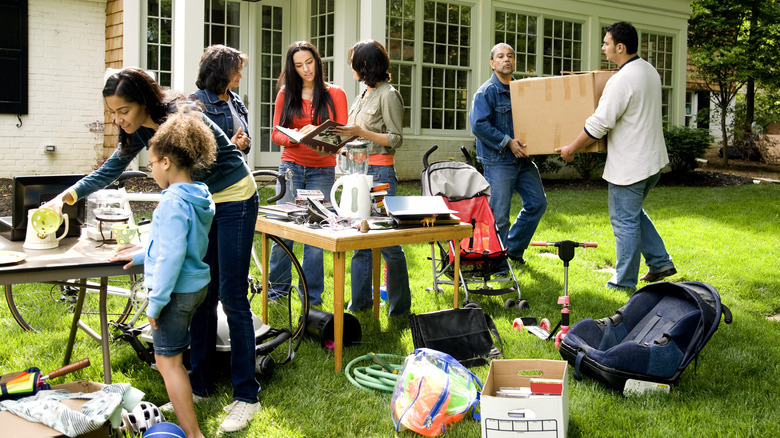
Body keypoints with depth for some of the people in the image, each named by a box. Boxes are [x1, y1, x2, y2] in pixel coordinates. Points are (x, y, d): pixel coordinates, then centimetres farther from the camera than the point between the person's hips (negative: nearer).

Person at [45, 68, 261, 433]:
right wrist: (66, 196, -2)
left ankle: (246, 396, -1)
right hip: (202, 202, 8)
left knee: (232, 296, -8)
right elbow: (112, 169, 9)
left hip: (234, 198, -8)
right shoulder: (142, 129, -2)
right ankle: (199, 386, 19)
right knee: (201, 296, 9)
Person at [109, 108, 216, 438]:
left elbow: (171, 256, -25)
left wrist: (155, 302, -18)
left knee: (167, 361, 0)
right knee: (173, 356, 23)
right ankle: (181, 406, 36)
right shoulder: (200, 197, 7)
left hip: (177, 290, -9)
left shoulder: (173, 202, -22)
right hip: (196, 284, 9)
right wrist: (142, 255, 27)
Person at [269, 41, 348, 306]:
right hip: (291, 167, 1)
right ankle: (277, 287, 18)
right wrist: (295, 138, -14)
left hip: (322, 170, -1)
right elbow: (276, 134, 7)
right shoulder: (286, 94, 10)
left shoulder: (335, 94, 6)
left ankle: (312, 298, 10)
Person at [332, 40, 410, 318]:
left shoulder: (388, 95, -9)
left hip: (380, 172, -9)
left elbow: (396, 139, -13)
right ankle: (360, 301, 21)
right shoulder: (364, 94, 17)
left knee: (388, 242, -3)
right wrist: (341, 139, 6)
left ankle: (400, 306, 8)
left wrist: (360, 132, -19)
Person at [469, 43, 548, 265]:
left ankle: (514, 248, 25)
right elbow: (478, 125, -18)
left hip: (522, 158, 7)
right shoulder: (486, 92, -9)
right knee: (499, 215, -3)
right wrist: (508, 142, -18)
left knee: (538, 202, 10)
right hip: (497, 161, -7)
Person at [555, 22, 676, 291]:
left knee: (625, 222, 1)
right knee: (634, 214, 24)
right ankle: (660, 262, 26)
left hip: (629, 166, -10)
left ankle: (624, 281, 11)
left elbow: (599, 124, -21)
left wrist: (571, 149, -9)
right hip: (652, 158, 10)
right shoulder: (649, 70, 9)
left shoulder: (621, 80, -22)